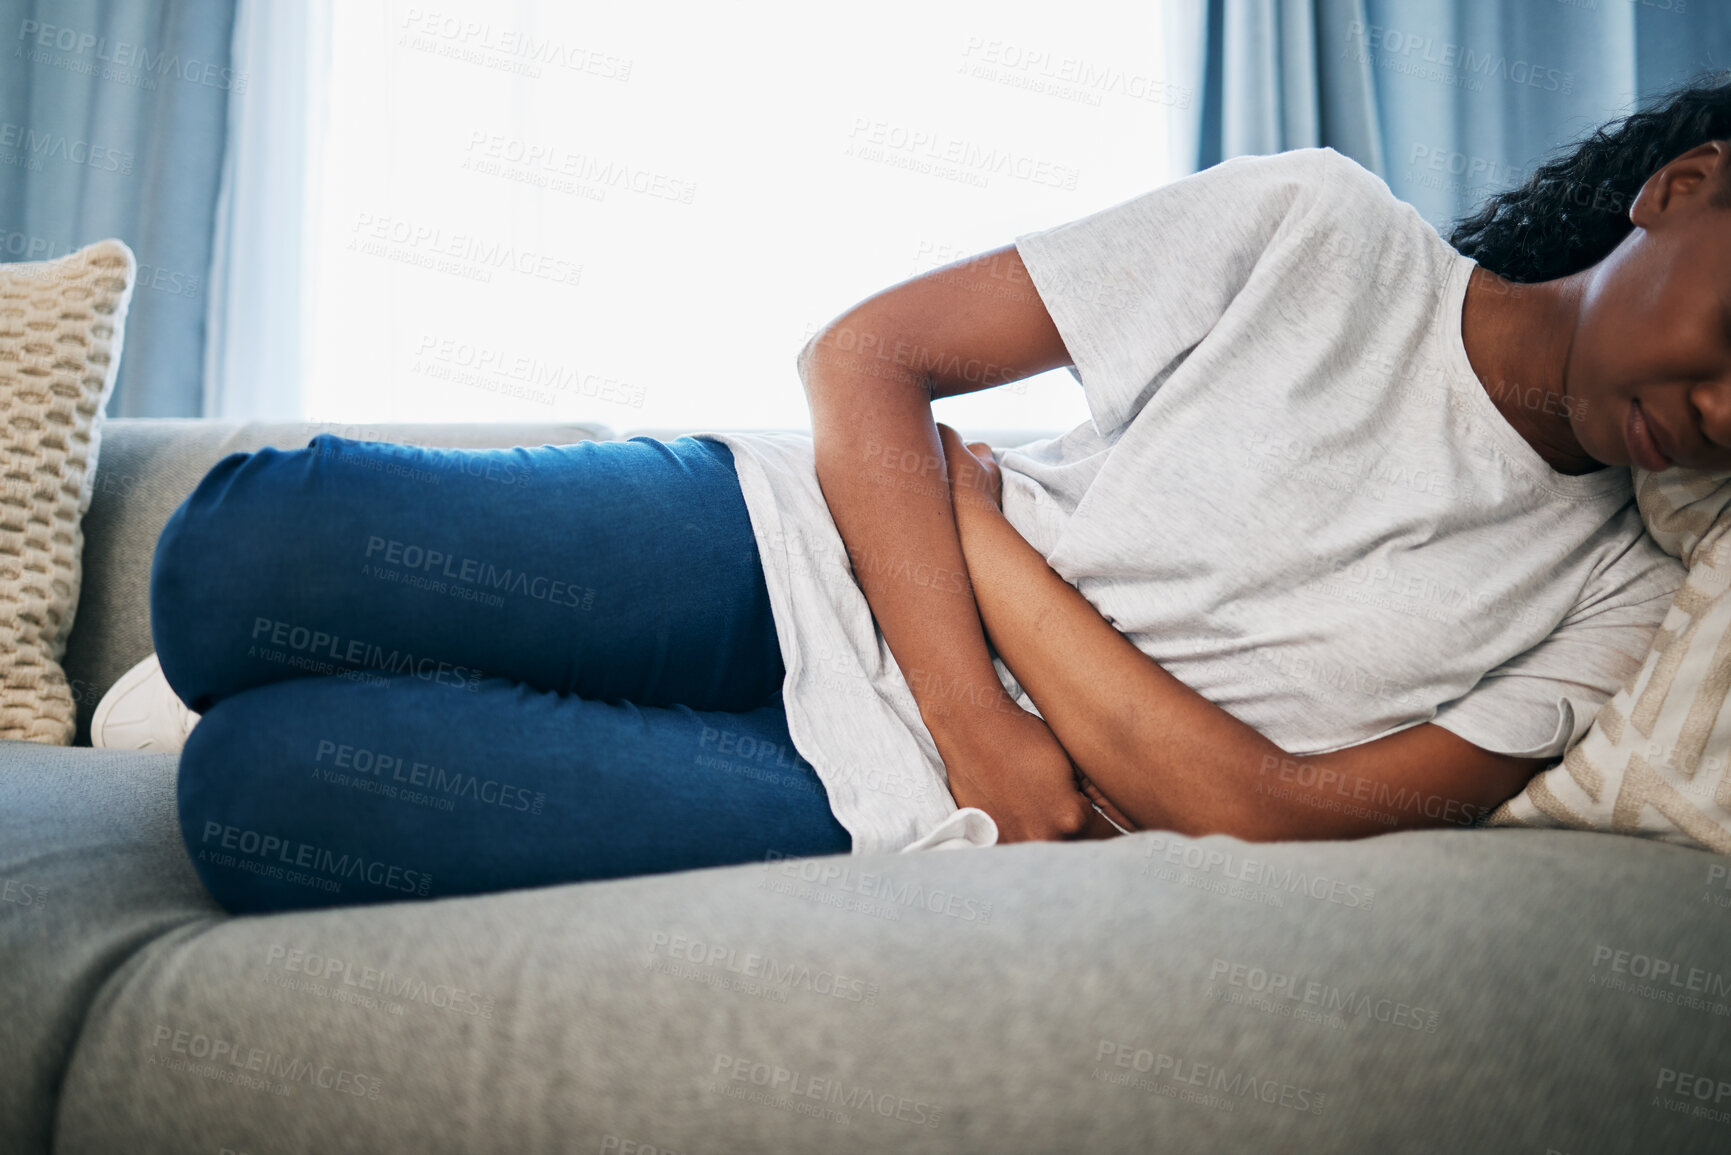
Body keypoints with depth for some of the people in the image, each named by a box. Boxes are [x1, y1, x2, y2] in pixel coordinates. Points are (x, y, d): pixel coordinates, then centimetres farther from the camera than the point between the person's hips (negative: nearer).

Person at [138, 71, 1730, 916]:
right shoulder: (1321, 227, -3)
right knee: (238, 559, -18)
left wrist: (983, 516, -12)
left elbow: (1268, 815, -11)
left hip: (891, 816, -1)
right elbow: (865, 356, -4)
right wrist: (978, 720, -17)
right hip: (803, 559, 2)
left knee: (256, 783, -19)